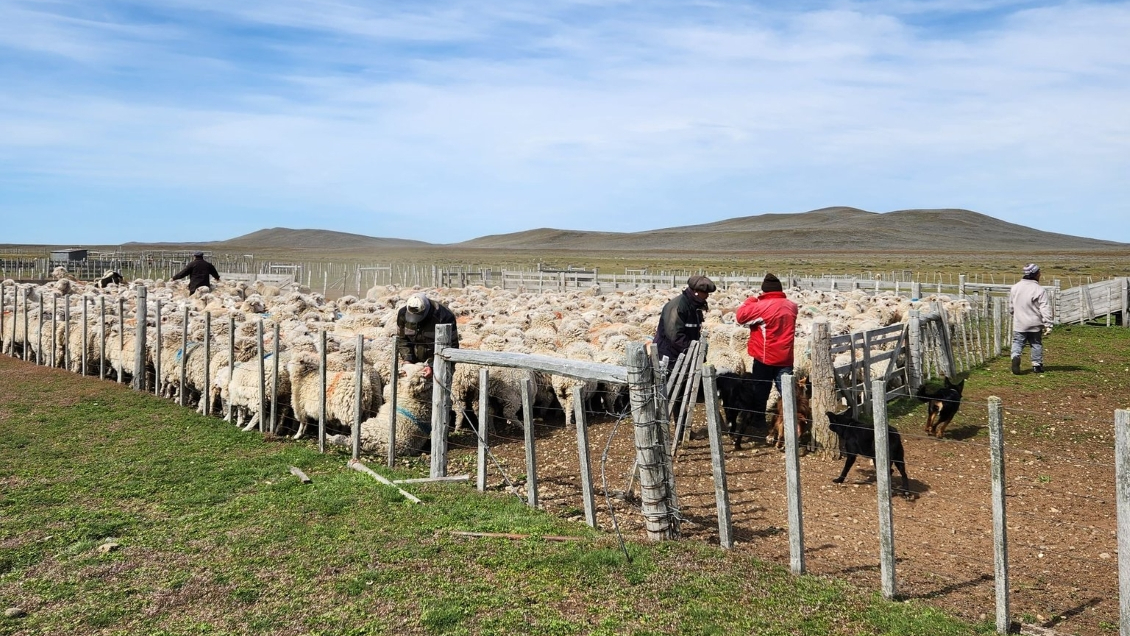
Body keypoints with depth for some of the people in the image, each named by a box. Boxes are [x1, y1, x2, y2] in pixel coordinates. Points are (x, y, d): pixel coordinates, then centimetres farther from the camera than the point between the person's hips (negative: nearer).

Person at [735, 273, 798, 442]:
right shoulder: (791, 306, 4)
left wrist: (750, 301, 4)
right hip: (785, 358, 4)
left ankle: (757, 425, 18)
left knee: (759, 393, 9)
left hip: (765, 358, -4)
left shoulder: (762, 306, -15)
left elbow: (740, 316, -9)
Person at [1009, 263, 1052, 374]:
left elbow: (1011, 307, 12)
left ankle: (1015, 357, -24)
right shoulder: (1040, 290, -12)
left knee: (1017, 342, 4)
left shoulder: (1015, 287, 1)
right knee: (1036, 344, 14)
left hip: (1019, 324, 2)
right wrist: (1048, 325, -12)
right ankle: (1037, 365, 20)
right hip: (1035, 324, -2)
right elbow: (1045, 309, -14)